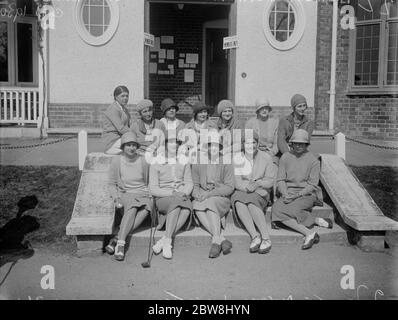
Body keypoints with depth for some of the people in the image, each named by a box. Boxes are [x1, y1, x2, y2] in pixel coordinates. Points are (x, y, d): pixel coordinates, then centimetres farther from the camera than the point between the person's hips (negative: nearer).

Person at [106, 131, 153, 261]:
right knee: (132, 208, -36)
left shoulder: (143, 161, 2)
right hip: (125, 194, -1)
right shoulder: (117, 160, 1)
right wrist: (116, 198, -5)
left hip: (143, 194, 1)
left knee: (144, 211, -34)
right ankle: (121, 243, -41)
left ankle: (117, 239, -36)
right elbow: (111, 183, 9)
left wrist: (150, 196, 1)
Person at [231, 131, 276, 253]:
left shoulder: (266, 158, 2)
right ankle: (255, 236, -39)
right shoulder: (237, 159, 3)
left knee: (252, 203, -35)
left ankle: (266, 238, -36)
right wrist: (248, 186, -22)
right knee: (239, 203, -34)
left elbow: (270, 180, 0)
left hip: (261, 193, -1)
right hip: (242, 192, 1)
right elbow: (237, 182, -3)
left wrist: (258, 183, -19)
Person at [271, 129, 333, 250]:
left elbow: (312, 185, -5)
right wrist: (285, 194, -12)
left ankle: (310, 235, -18)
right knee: (276, 208, -29)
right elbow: (280, 180, 7)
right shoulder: (285, 157, 10)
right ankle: (309, 233, -25)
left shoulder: (313, 160, 0)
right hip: (288, 193, 4)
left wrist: (296, 195, -18)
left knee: (289, 209, -35)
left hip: (307, 194, -4)